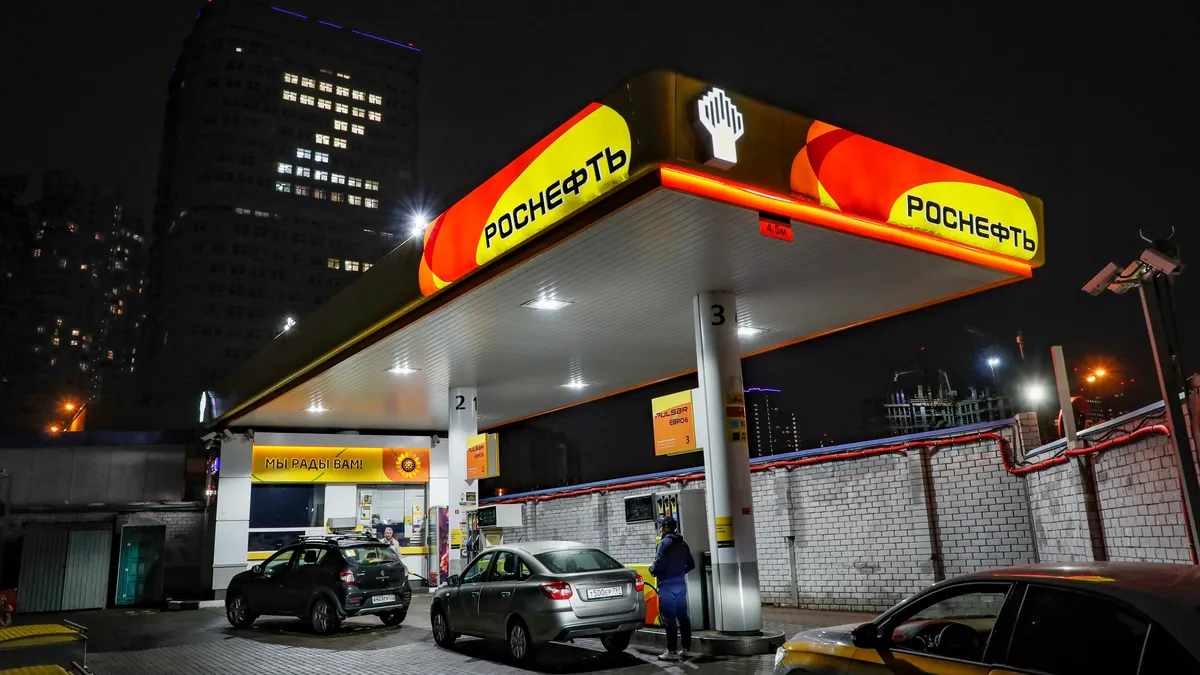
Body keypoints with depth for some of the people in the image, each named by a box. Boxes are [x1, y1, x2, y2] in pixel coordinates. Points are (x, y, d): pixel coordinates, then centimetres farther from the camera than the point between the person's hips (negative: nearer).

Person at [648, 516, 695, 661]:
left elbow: (658, 565, -19)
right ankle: (687, 649, 15)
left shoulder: (665, 543, -11)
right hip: (681, 584, 8)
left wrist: (652, 569, 2)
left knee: (669, 618, -4)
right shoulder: (683, 544, 12)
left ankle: (672, 651, -2)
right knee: (682, 616, 11)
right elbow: (691, 565, 18)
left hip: (667, 585, -8)